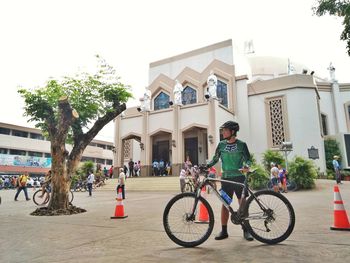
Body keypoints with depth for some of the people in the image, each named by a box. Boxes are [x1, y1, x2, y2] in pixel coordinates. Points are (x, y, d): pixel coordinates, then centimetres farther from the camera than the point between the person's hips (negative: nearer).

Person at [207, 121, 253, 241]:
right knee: (225, 204, 6)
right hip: (226, 178, 3)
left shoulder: (241, 144, -1)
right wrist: (206, 166, -8)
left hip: (239, 177, -2)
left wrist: (246, 166, -22)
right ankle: (224, 231, 15)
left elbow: (247, 158, 0)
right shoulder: (221, 144, 6)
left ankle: (246, 230, 17)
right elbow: (215, 159, 8)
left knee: (243, 203, 2)